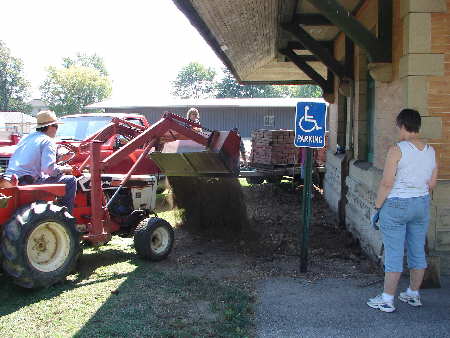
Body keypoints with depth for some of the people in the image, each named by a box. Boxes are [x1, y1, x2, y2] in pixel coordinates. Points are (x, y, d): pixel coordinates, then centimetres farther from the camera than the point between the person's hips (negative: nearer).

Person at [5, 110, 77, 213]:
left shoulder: (25, 139, 19)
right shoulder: (48, 141, -6)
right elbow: (49, 169, -20)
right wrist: (65, 169, 0)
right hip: (28, 183, -9)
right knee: (70, 181, -5)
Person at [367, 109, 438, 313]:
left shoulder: (397, 150, -16)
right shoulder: (431, 151, 4)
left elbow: (386, 183, -17)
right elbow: (432, 184, 9)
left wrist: (377, 206, -7)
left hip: (396, 206, -6)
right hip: (422, 204, 6)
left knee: (393, 254, 0)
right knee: (418, 252, 15)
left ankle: (387, 300, 9)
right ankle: (413, 295, 30)